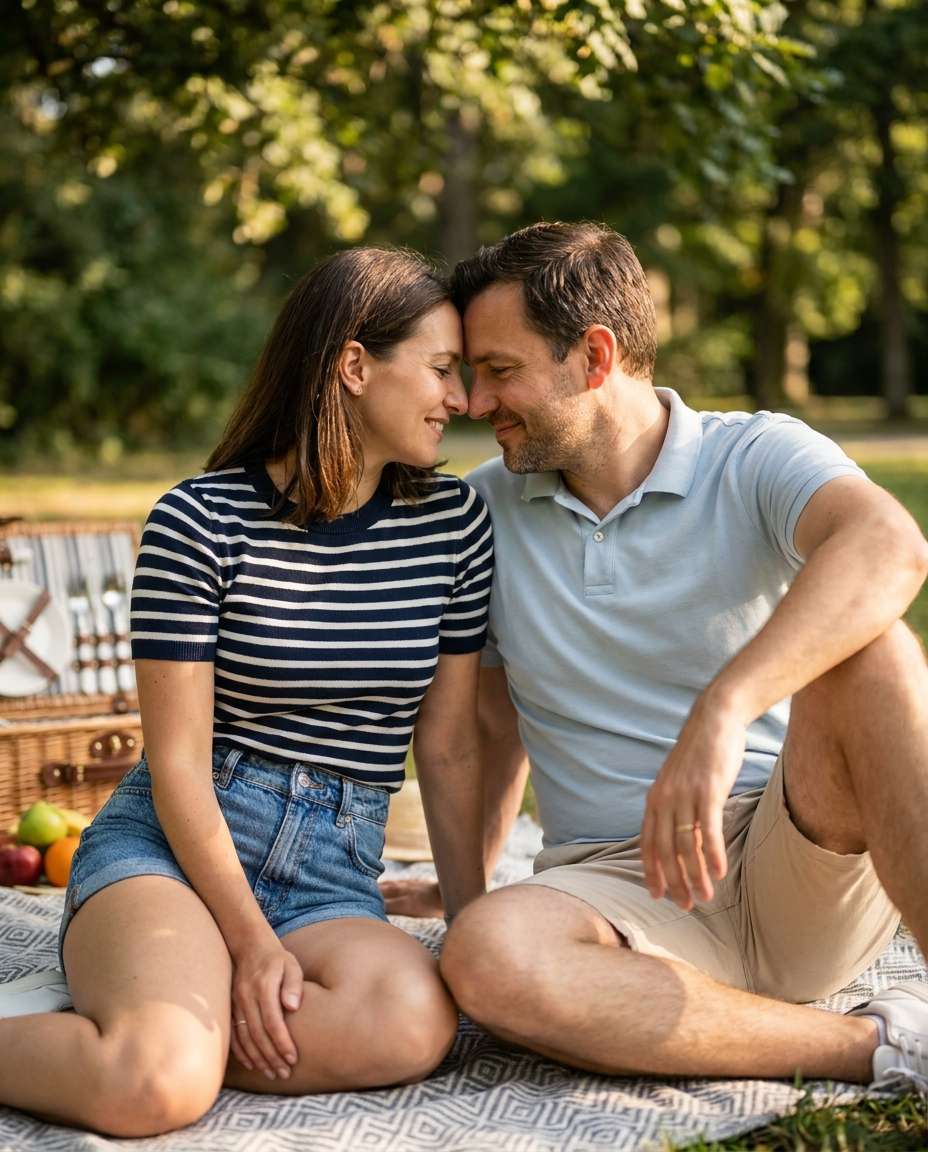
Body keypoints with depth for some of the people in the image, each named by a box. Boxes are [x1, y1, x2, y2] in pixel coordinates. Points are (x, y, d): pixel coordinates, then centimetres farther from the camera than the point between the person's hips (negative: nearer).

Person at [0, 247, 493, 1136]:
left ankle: (108, 1034, -14)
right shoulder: (200, 521, -6)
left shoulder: (453, 522, 6)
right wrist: (250, 941, -16)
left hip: (333, 880, 5)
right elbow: (177, 763, -8)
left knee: (416, 1019, -33)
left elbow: (448, 745, 9)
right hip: (170, 845, -4)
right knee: (158, 1087, -36)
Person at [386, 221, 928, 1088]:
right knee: (487, 955, -33)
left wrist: (722, 711, -42)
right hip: (620, 881, 3)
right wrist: (463, 882, 23)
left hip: (799, 864, -2)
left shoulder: (756, 460, -5)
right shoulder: (483, 514, 9)